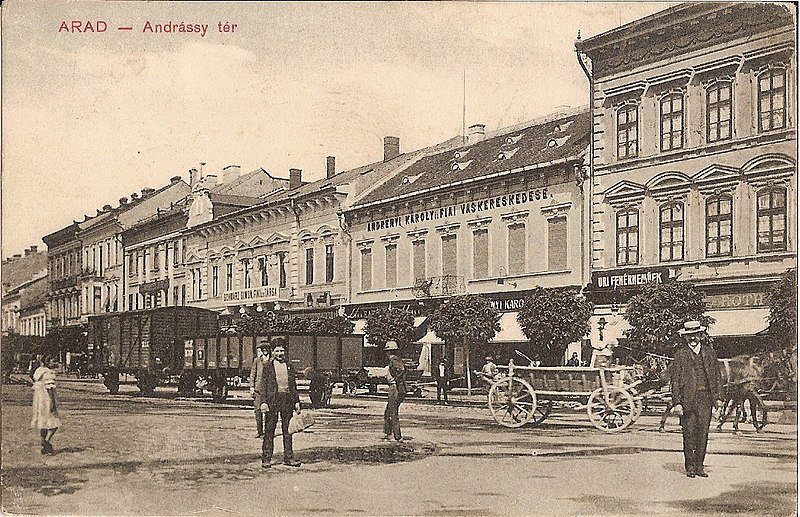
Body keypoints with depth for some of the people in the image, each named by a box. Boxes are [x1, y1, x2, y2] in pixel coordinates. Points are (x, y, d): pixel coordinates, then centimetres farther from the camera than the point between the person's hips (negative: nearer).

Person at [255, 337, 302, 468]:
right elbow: (262, 385, -1)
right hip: (272, 400, -4)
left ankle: (288, 457, 12)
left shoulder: (289, 366, 15)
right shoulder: (266, 366, 4)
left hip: (287, 400, 4)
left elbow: (294, 386, 16)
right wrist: (263, 401, -10)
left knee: (288, 430, 6)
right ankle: (266, 459, 4)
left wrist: (296, 401, 11)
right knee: (269, 430, -1)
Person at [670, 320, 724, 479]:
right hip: (687, 398, -3)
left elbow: (717, 375, 15)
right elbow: (675, 379, -2)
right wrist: (677, 402, -8)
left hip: (705, 398, 3)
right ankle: (690, 467, 11)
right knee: (689, 433, 1)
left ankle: (699, 466, 13)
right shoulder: (680, 354, 0)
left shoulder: (709, 351, 11)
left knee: (703, 433, 3)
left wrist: (718, 396, 7)